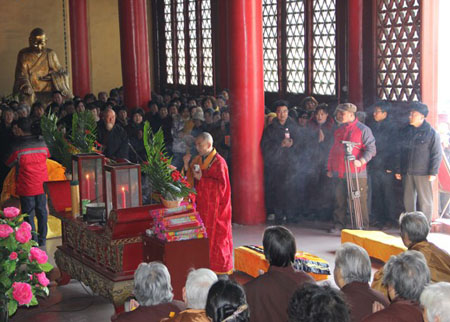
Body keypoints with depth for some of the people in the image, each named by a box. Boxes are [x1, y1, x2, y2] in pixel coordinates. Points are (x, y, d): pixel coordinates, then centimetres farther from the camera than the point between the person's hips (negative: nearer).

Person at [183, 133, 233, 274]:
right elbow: (189, 179, 10)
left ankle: (219, 266, 9)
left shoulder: (218, 162, -13)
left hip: (215, 206, -7)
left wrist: (202, 178, -20)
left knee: (216, 235, 0)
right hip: (202, 205, 7)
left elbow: (222, 184, -18)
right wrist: (186, 165, -6)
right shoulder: (198, 160, 10)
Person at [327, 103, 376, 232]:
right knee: (340, 200, 9)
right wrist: (330, 168, 18)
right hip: (339, 173, 6)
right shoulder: (339, 130, 16)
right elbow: (333, 150, 21)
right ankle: (339, 224, 19)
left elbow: (371, 149, -7)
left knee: (359, 201, -2)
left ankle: (362, 226, 5)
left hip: (356, 173, -6)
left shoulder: (363, 130, -3)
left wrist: (361, 161, -22)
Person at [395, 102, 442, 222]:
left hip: (423, 173, -5)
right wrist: (398, 170, 11)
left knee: (425, 201, 0)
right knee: (408, 200, 9)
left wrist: (433, 172, -12)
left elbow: (437, 154, -6)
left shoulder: (431, 133, -5)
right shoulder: (405, 131, 11)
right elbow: (400, 152, 15)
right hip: (407, 172, 5)